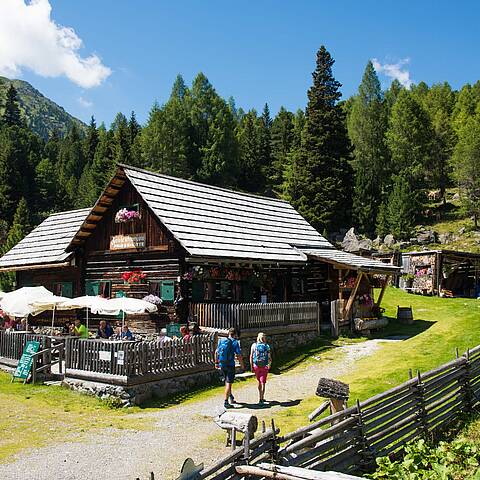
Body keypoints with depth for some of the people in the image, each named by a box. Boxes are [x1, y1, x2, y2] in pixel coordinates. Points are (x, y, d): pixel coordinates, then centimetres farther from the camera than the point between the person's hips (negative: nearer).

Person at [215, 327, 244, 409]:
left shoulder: (221, 341, 4)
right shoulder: (235, 342, -10)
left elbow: (216, 352, 8)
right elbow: (239, 355, -13)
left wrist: (216, 362, 16)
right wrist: (242, 365, 0)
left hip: (222, 365, 5)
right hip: (230, 365, -5)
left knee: (227, 381, 23)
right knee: (228, 383, 0)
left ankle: (231, 397, 35)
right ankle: (226, 402, 0)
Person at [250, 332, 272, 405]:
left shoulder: (254, 345, -2)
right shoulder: (267, 346, -4)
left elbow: (251, 357, -3)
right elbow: (269, 358, -2)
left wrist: (251, 366, 4)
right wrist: (269, 365, 17)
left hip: (256, 366, 2)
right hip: (264, 366, -2)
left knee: (259, 382, 19)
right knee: (263, 383, 2)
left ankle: (261, 398, 27)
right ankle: (261, 399, -5)